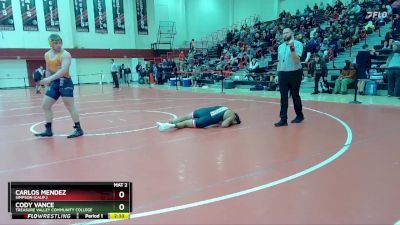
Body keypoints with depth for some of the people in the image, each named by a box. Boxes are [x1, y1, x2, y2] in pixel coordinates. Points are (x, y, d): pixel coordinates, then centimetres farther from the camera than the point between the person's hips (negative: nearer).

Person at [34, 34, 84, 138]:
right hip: (54, 83, 8)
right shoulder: (47, 55, 11)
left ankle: (78, 129, 1)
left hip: (65, 82, -8)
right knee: (45, 105, 8)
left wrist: (49, 78, -34)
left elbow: (64, 70, -26)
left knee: (70, 106, -7)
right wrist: (47, 81, 13)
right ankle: (48, 130, 18)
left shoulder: (65, 54, -12)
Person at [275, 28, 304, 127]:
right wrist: (278, 74, 13)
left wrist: (292, 47, -28)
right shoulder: (280, 46, 10)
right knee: (283, 97, 2)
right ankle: (283, 119, 4)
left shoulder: (297, 44, -8)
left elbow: (296, 60, -19)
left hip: (294, 73, -5)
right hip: (283, 74, 5)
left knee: (295, 95, 7)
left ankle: (299, 116, 26)